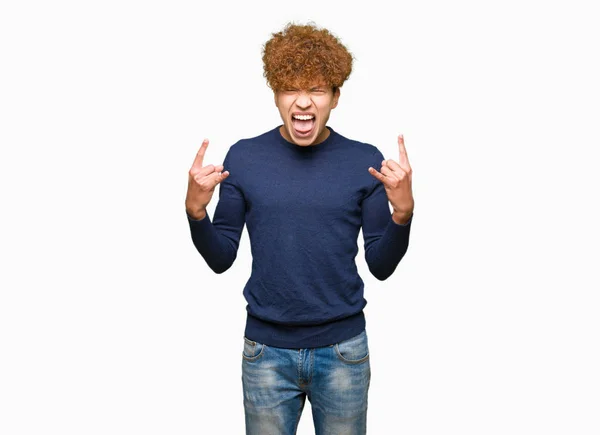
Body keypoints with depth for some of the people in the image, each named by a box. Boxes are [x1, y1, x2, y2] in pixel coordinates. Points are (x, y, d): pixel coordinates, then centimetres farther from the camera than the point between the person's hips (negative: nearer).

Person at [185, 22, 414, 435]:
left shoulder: (365, 161, -5)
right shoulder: (244, 158, -5)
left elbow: (381, 266, -2)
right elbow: (221, 259, 0)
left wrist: (403, 210, -19)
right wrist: (196, 210, -17)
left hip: (343, 350, 0)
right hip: (267, 350, 0)